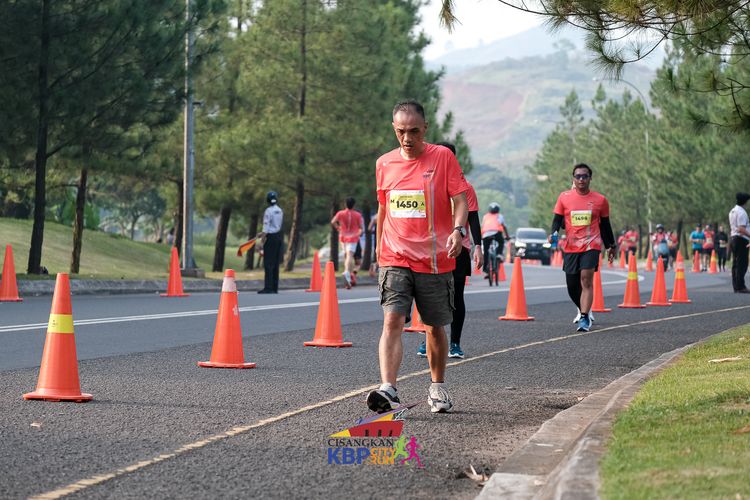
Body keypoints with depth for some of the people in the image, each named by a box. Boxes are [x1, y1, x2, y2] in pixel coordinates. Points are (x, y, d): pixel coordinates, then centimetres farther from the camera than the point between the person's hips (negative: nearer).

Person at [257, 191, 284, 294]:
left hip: (271, 237, -7)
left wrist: (262, 239, -12)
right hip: (279, 235, 7)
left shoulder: (268, 211, -13)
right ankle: (275, 287, 12)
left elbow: (266, 226, -16)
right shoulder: (280, 211, 10)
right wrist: (263, 233, 25)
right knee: (276, 264, 10)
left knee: (268, 263, -6)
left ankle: (268, 287, -10)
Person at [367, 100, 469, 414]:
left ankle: (437, 388, 30)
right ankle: (388, 391, -27)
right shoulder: (384, 164, 8)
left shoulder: (442, 157, -2)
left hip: (435, 261, -1)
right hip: (395, 260, 1)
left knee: (435, 327, 11)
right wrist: (380, 247, 23)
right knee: (392, 322, -16)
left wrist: (458, 230, -24)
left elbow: (460, 199, -6)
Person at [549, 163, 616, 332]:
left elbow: (605, 225, 13)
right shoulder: (564, 197, 3)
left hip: (591, 245, -2)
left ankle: (585, 318, -17)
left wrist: (611, 246, 17)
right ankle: (583, 309, 34)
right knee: (572, 285, 7)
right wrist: (553, 233, -14)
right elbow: (558, 219, 5)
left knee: (586, 279, -17)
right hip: (570, 247, 2)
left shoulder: (600, 200, 3)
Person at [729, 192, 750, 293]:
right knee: (742, 264, -9)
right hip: (741, 239, -10)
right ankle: (740, 287, -11)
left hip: (733, 239, 10)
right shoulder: (741, 212, -14)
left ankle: (736, 287, 13)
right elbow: (741, 229, -22)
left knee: (735, 264, 11)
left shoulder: (732, 211, 16)